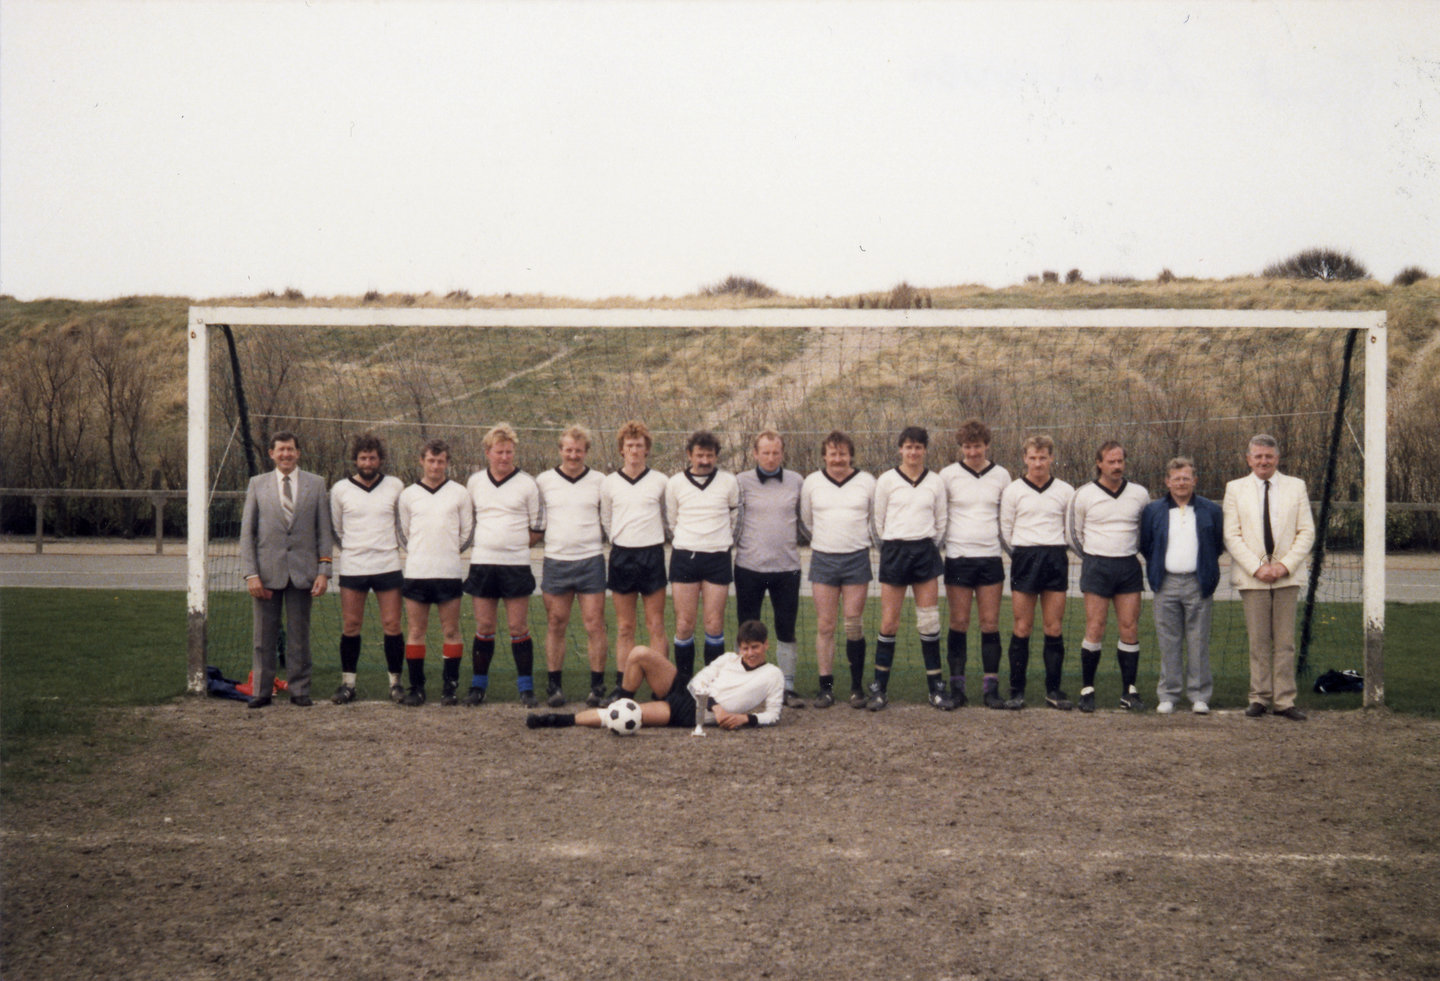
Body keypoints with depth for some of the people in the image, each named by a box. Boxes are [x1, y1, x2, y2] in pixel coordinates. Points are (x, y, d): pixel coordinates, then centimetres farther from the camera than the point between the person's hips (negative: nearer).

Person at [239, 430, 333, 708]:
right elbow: (247, 532, 4)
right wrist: (250, 573, -5)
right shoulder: (257, 484, 7)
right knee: (264, 636, 4)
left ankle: (300, 691, 14)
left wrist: (323, 570, -3)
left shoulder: (316, 484, 7)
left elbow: (323, 530, 6)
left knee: (300, 636, 5)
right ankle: (261, 692, 13)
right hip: (267, 571, 0)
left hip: (302, 571, 0)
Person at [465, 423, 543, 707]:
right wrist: (489, 542, 11)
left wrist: (513, 544, -3)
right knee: (484, 627, 5)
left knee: (518, 628, -1)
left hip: (516, 564, -2)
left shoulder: (527, 483, 1)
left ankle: (526, 687, 5)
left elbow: (537, 529, 4)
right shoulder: (474, 482, 9)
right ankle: (478, 686, 14)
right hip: (482, 563, 2)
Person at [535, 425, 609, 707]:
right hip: (555, 561, 1)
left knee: (595, 625, -3)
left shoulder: (600, 481, 6)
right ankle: (554, 685, 12)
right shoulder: (543, 481, 7)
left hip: (591, 560, -1)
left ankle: (597, 685, 4)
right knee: (555, 625, 4)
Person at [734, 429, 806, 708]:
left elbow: (805, 520, 17)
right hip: (750, 566, -1)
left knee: (786, 631, 5)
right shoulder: (742, 482, 1)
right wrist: (729, 548, 3)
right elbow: (733, 521, 6)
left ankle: (788, 688, 12)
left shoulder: (796, 482, 6)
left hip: (787, 566, 1)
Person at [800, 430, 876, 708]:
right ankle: (826, 687, 5)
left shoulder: (867, 482, 4)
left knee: (854, 626, -1)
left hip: (856, 559, -1)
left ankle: (857, 686, 7)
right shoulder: (812, 482, 7)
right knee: (825, 626, 0)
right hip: (823, 558, 1)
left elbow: (876, 521, 16)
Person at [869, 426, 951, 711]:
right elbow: (879, 521, 7)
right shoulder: (887, 480, 1)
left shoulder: (935, 482, 6)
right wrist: (893, 547, 10)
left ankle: (936, 687, 7)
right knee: (889, 623, -2)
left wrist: (928, 546, 10)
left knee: (929, 622, 0)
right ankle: (879, 687, 5)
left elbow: (942, 520, 13)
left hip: (926, 551, 1)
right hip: (895, 550, -1)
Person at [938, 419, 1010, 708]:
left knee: (990, 623, 1)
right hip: (958, 556, -1)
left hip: (991, 557, 2)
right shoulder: (948, 475, 1)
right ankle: (956, 686, 4)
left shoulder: (1001, 476, 7)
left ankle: (991, 686, 5)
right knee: (959, 623, 0)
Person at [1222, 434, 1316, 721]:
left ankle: (1284, 700, 5)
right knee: (1258, 641, 1)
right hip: (1251, 577, -1)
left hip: (1286, 576, 1)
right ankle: (1259, 698, 9)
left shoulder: (1296, 487, 8)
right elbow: (1231, 536, 1)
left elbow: (1307, 532, 4)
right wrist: (1256, 567, -10)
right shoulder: (1235, 489, 6)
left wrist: (1285, 565, -8)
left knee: (1285, 642, 1)